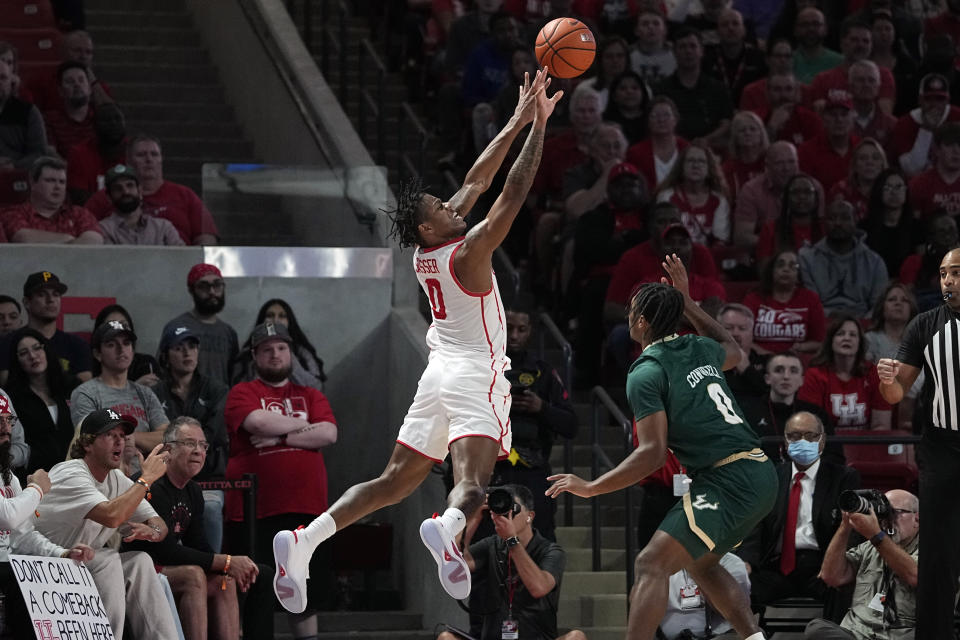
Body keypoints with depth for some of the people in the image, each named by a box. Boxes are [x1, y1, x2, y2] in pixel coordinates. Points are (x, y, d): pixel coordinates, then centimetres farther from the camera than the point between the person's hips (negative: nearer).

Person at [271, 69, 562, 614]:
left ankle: (306, 540, -4)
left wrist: (516, 124, 20)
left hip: (440, 372, 7)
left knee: (396, 481, 10)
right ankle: (448, 530, -56)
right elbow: (514, 194, -13)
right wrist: (537, 127, -7)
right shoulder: (467, 253, -10)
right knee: (472, 483, -24)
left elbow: (477, 182, 18)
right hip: (476, 376, -7)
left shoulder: (425, 251, 10)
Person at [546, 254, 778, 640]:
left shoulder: (646, 373, -7)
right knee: (700, 563, 27)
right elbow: (733, 352, 43)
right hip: (761, 474, 9)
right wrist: (688, 303, 41)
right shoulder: (700, 349, 15)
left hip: (728, 481, -9)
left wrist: (590, 488, -9)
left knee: (652, 565, -15)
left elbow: (652, 453, -15)